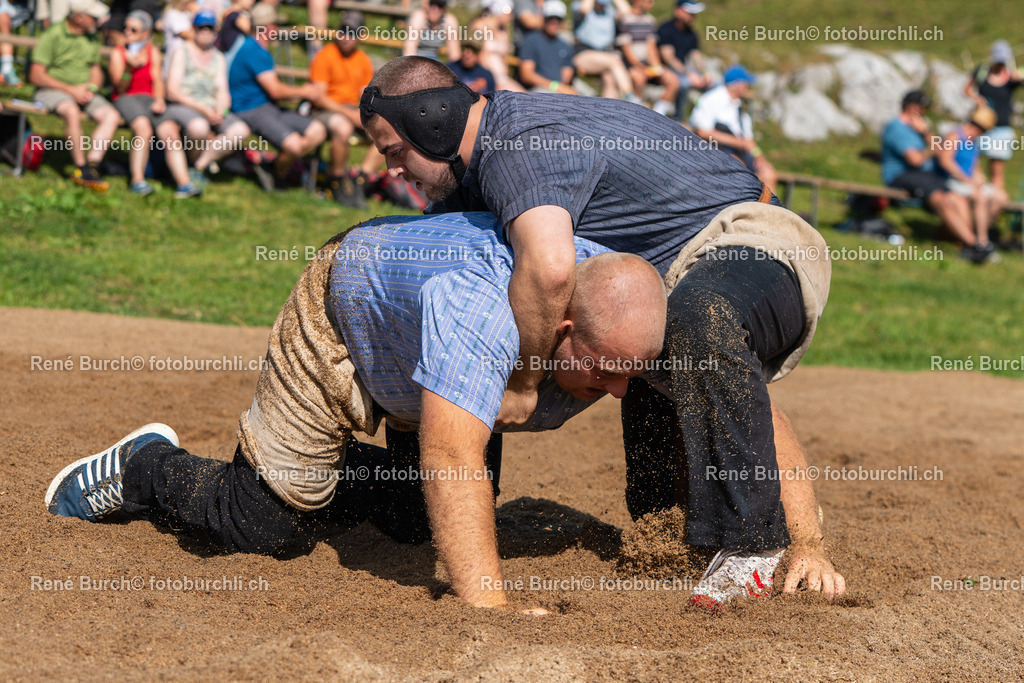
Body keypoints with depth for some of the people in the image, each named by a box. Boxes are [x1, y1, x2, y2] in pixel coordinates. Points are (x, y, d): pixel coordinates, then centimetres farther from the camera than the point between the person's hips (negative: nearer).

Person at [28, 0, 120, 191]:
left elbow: (96, 71, 20)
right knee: (72, 111, -39)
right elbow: (36, 76, -12)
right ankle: (81, 167, -32)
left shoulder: (90, 38, 14)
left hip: (84, 93, 6)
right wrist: (71, 90, -16)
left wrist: (92, 88, -5)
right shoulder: (52, 35, -8)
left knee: (111, 116, -21)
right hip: (52, 90, -6)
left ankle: (92, 166, -28)